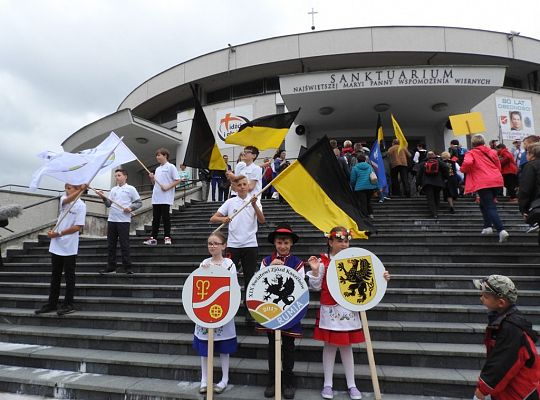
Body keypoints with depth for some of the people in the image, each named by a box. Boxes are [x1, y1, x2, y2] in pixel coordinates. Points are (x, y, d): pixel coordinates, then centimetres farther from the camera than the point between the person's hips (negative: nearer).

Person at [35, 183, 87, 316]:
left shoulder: (81, 205, -9)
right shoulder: (63, 199, 8)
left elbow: (78, 227, -15)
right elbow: (67, 200, -19)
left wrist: (58, 234, -16)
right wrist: (80, 190, -34)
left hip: (69, 248, -6)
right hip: (56, 246, 6)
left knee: (69, 277, 4)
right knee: (55, 276, 14)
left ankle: (68, 305, 13)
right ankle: (52, 304, 24)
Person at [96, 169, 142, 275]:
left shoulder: (130, 189, 2)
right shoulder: (113, 189, 16)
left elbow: (139, 203, 0)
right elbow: (109, 204, 13)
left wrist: (131, 208, -16)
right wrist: (104, 198, -4)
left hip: (124, 220, -6)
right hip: (111, 219, 6)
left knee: (124, 244, -3)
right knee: (111, 244, 9)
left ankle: (127, 267, 4)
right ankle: (111, 266, 18)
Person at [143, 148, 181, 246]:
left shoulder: (171, 167, -2)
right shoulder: (157, 169, 19)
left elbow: (177, 180, -9)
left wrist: (167, 187, -16)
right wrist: (152, 178, 4)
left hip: (166, 198, -7)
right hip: (156, 198, 7)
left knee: (165, 218, -2)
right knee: (155, 218, 8)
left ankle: (167, 237, 6)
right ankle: (153, 238, 12)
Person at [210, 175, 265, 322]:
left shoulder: (254, 201, 2)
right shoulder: (230, 202, 3)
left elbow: (262, 220, -13)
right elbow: (212, 219, 2)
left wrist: (254, 205, -28)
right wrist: (223, 219, -19)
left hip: (250, 245, 0)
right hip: (233, 245, 1)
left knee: (249, 279, 7)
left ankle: (248, 310, 19)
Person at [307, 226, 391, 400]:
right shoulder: (323, 261, -7)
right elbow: (316, 287, -5)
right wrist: (315, 270, -21)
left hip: (349, 309, 3)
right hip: (330, 310, -3)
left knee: (347, 346, 14)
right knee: (330, 345, 8)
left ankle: (351, 384, 28)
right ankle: (328, 384, 24)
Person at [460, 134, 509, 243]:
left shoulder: (471, 153, 1)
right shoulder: (491, 151, 17)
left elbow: (467, 162, -19)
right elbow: (498, 165, 16)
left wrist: (464, 169, -1)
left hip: (483, 183, -6)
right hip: (496, 180, 6)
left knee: (490, 207, -8)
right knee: (484, 204, 22)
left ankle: (501, 230, -20)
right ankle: (488, 226, 18)